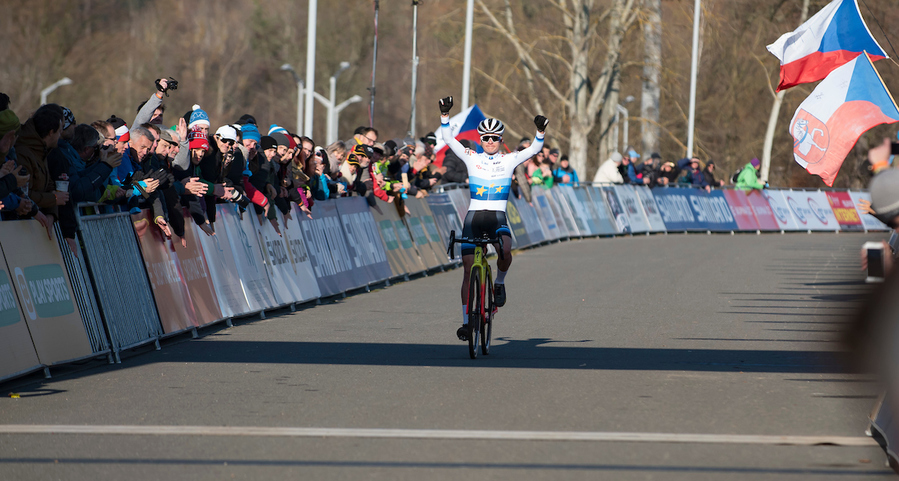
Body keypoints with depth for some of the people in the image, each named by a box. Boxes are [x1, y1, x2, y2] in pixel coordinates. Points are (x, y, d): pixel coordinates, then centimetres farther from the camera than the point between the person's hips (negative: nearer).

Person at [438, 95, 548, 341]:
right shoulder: (472, 158, 7)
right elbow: (448, 139, -1)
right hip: (474, 217, 1)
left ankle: (499, 283, -1)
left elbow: (534, 149, -3)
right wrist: (445, 115, -13)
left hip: (498, 217, -1)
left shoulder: (509, 160, 6)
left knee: (505, 250, -32)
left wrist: (541, 131, -20)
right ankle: (467, 321, 5)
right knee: (468, 268, -4)